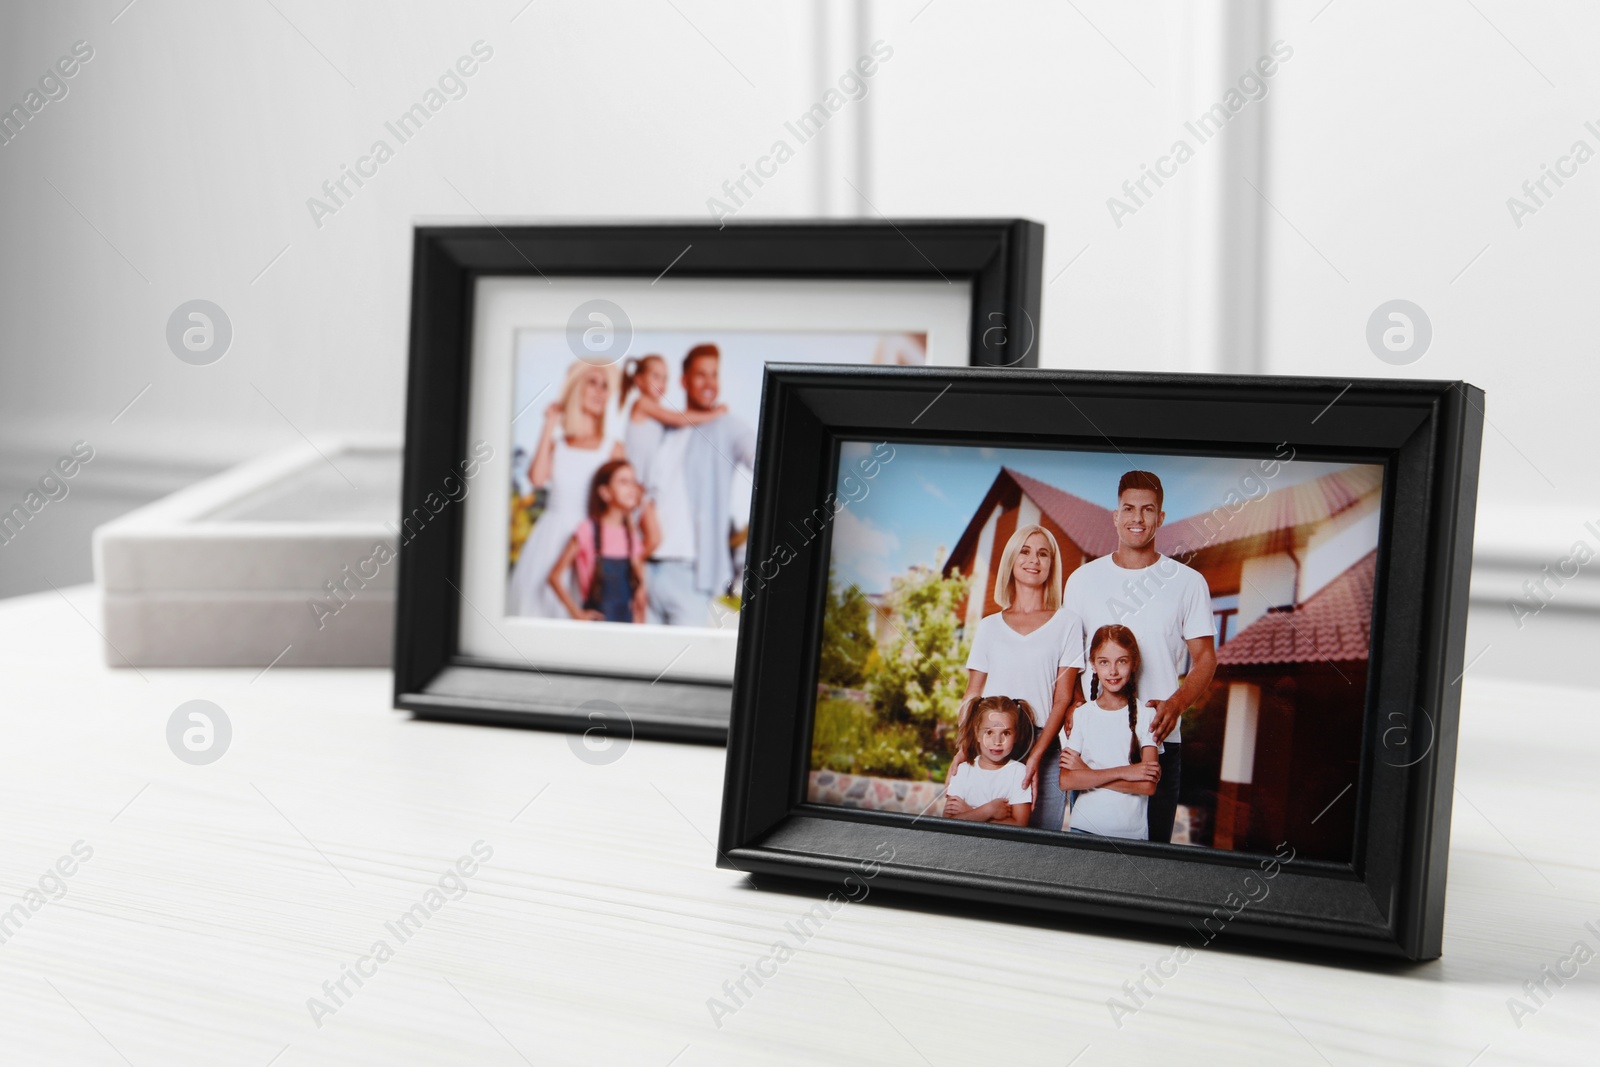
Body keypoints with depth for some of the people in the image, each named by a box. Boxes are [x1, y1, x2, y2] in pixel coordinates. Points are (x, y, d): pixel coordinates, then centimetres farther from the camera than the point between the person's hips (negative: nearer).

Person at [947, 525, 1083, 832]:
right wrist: (961, 751, -6)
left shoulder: (1065, 625, 6)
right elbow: (972, 695, 10)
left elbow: (1063, 699, 0)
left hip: (1044, 749, -2)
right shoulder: (990, 626, 13)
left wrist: (1036, 756, -12)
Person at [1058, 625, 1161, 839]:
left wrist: (1088, 774, -10)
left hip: (1132, 833, -1)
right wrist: (1123, 772, -15)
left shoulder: (1146, 715, -3)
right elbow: (1065, 780, -9)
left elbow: (1148, 785, -11)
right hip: (1083, 828, 1)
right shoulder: (1082, 714, 1)